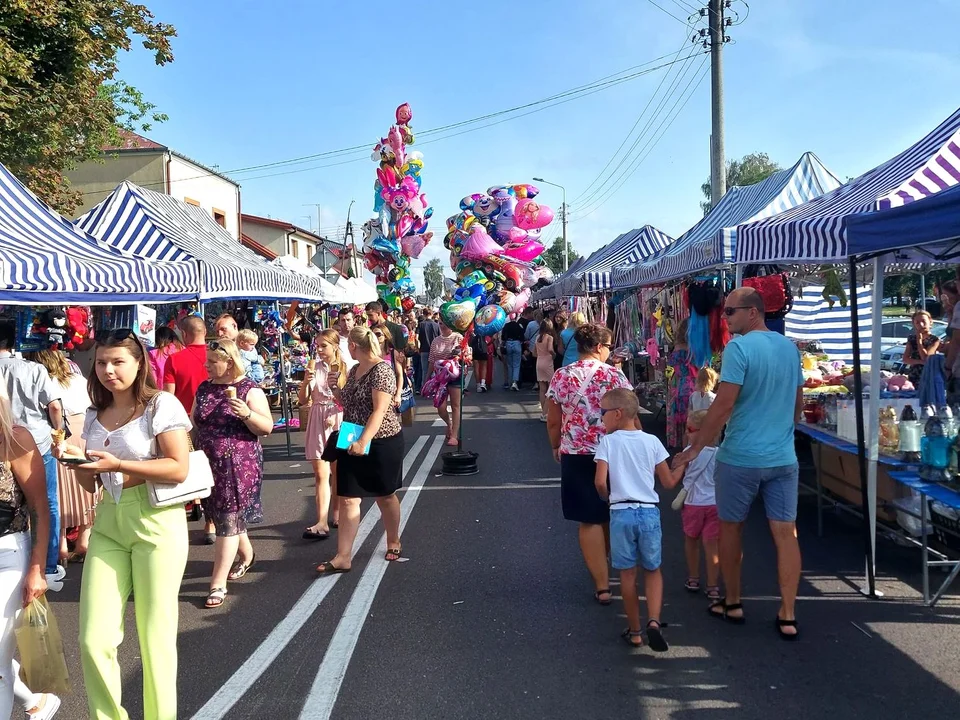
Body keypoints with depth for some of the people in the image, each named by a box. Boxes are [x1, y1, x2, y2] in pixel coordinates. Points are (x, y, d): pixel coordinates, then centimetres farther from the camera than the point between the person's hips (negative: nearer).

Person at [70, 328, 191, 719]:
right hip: (108, 523, 6)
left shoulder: (161, 405, -6)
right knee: (93, 640, 1)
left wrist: (118, 465, -20)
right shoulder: (94, 414, 13)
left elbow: (179, 468, -14)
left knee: (155, 637, 2)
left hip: (156, 523, -5)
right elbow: (92, 485, 17)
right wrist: (76, 463, -3)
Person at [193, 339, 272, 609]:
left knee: (229, 520, -3)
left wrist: (246, 414, -26)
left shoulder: (249, 390, -8)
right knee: (221, 516, 16)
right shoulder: (204, 389, 9)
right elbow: (195, 422, 21)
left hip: (239, 465, -6)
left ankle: (218, 584, 2)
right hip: (208, 464, 6)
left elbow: (267, 427, -10)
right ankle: (246, 556, 42)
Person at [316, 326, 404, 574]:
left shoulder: (381, 370, -17)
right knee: (348, 499, 2)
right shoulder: (354, 370, 9)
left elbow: (379, 411, -24)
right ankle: (343, 557, 4)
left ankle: (394, 542, 33)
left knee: (385, 496, 11)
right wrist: (336, 391, 5)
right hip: (353, 444, 7)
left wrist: (363, 441, -30)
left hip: (381, 443, -7)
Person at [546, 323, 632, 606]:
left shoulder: (561, 376, -4)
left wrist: (556, 447, 17)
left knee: (590, 520, 5)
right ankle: (604, 569, 39)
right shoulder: (615, 375, -7)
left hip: (576, 455, 0)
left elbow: (553, 422, 1)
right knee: (611, 516, 20)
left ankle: (602, 585, 5)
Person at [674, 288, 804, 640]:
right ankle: (788, 616, 11)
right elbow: (798, 404, 17)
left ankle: (732, 604, 25)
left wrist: (695, 448, -12)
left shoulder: (739, 347, -14)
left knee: (731, 528, 12)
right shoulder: (790, 347, 8)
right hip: (783, 458, 5)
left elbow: (724, 405, -19)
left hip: (740, 457, -5)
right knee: (785, 533, 6)